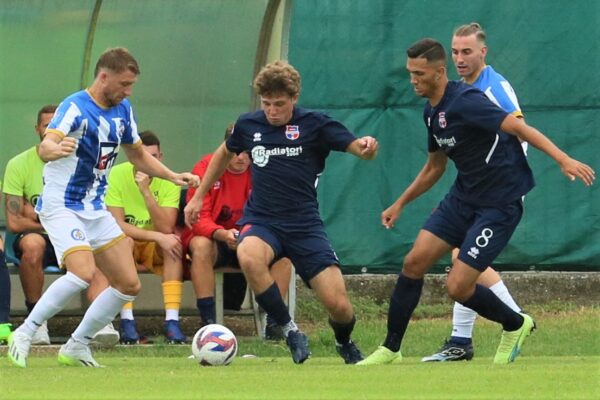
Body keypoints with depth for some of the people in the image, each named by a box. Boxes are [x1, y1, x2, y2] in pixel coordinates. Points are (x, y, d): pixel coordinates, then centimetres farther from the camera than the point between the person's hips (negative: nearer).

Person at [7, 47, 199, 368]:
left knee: (129, 284, 2)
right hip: (61, 206, -8)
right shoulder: (75, 107, -17)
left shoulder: (122, 110, 6)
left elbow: (138, 155, 22)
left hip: (95, 209, 8)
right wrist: (57, 149, -58)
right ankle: (23, 335, -16)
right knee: (83, 272, -29)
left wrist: (173, 176, 8)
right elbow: (46, 145, -35)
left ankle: (76, 347, 14)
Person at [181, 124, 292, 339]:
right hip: (213, 239, -2)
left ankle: (273, 322, -20)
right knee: (201, 246, -36)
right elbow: (198, 219, -17)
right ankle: (208, 321, -34)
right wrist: (223, 234, -39)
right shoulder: (206, 168, -11)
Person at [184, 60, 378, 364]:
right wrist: (198, 197, 27)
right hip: (261, 221, 1)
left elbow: (357, 148, -9)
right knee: (248, 256, -38)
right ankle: (290, 331, -20)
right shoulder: (248, 125, 4)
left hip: (304, 223, -1)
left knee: (338, 305, -11)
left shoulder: (313, 124, -4)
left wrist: (366, 146, -33)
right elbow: (225, 153, 24)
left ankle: (344, 343, 28)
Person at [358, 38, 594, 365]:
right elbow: (434, 168, 25)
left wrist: (563, 159, -40)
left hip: (500, 204, -8)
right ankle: (390, 350, 9)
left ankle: (515, 324, 16)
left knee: (458, 286, -12)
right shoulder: (432, 112, 9)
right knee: (414, 262, -3)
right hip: (462, 197, 8)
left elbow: (519, 128, -29)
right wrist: (400, 204, 27)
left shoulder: (465, 101, -20)